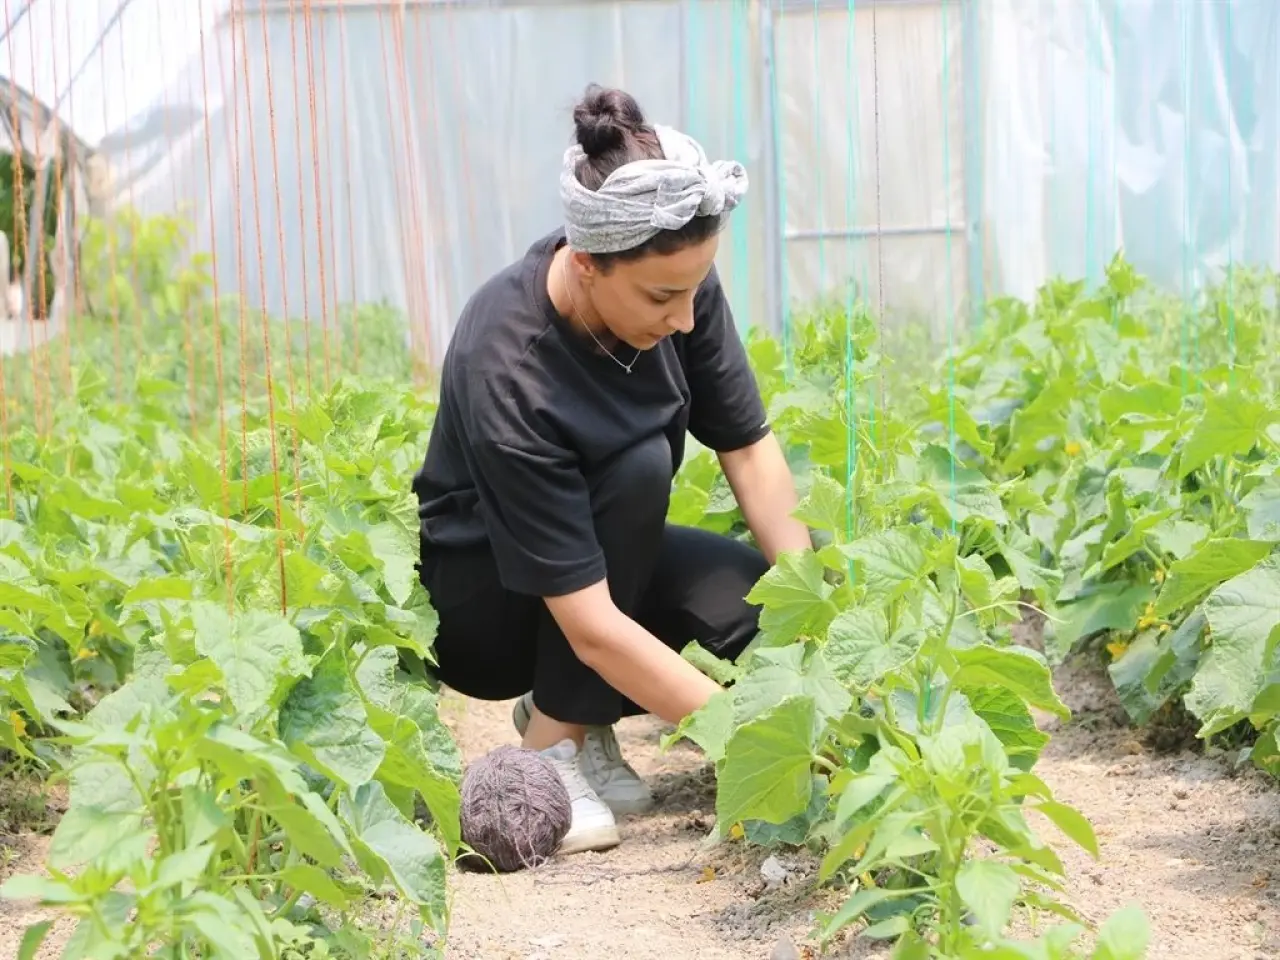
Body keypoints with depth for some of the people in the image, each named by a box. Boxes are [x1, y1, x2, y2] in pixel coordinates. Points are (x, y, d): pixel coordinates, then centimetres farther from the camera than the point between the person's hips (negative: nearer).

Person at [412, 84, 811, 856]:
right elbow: (592, 627, -37)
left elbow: (750, 448, -10)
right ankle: (556, 737, -17)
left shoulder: (677, 283, -19)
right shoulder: (509, 377, -36)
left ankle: (577, 708, 4)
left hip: (603, 549, 6)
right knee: (639, 465, -33)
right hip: (480, 600, -6)